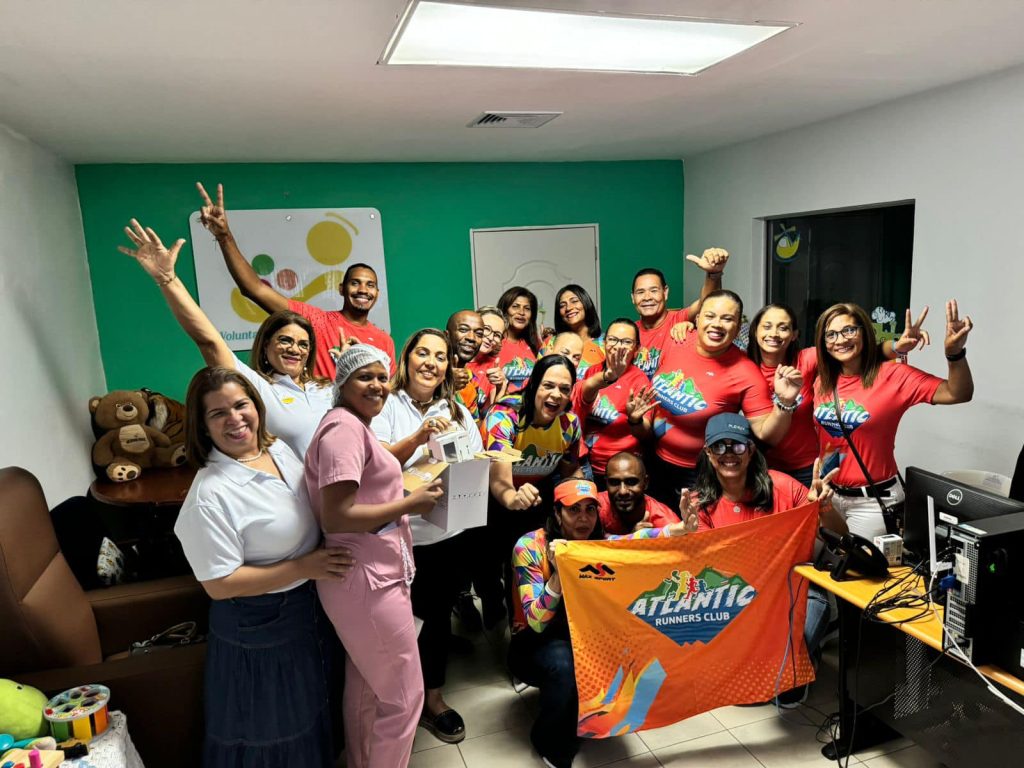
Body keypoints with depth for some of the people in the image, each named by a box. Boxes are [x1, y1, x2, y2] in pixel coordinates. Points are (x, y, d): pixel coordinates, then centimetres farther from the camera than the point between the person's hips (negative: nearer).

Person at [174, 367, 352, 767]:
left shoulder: (280, 449, -4)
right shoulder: (210, 495, -27)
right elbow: (219, 584, -25)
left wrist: (322, 560, -3)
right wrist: (302, 567, -22)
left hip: (304, 608, 7)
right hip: (257, 627, -7)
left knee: (305, 714, 28)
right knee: (267, 733, 15)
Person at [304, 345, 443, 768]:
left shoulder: (356, 425, 14)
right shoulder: (344, 426, -19)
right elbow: (336, 517, -26)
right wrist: (410, 504, -19)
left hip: (369, 575, 11)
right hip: (369, 581, -11)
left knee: (365, 685, 24)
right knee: (403, 695, 4)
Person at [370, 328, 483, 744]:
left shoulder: (458, 411, 10)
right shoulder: (386, 406, -4)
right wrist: (419, 436, -30)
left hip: (449, 532, 4)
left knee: (438, 615, 15)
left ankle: (433, 697, 34)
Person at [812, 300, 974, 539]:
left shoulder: (892, 375, -14)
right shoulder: (823, 380, -1)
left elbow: (958, 394, -19)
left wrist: (955, 353, -35)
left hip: (873, 499, -5)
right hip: (828, 492, 5)